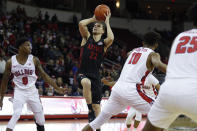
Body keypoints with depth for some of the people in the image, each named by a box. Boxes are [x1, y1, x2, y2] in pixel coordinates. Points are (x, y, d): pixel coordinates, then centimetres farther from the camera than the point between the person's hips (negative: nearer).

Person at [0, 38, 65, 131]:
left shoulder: (34, 60, -5)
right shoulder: (10, 62, -8)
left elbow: (44, 76, 3)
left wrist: (57, 88, -1)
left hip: (32, 91, 3)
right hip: (19, 91, -3)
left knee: (40, 116, 9)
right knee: (16, 114, -23)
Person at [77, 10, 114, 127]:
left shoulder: (104, 43, 3)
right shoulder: (87, 37, 6)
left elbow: (111, 38, -22)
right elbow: (81, 24, -12)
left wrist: (107, 22, -11)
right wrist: (93, 18, 1)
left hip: (95, 76, 2)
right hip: (83, 74, -2)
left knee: (96, 105, 4)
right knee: (86, 82, -38)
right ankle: (90, 110, -23)